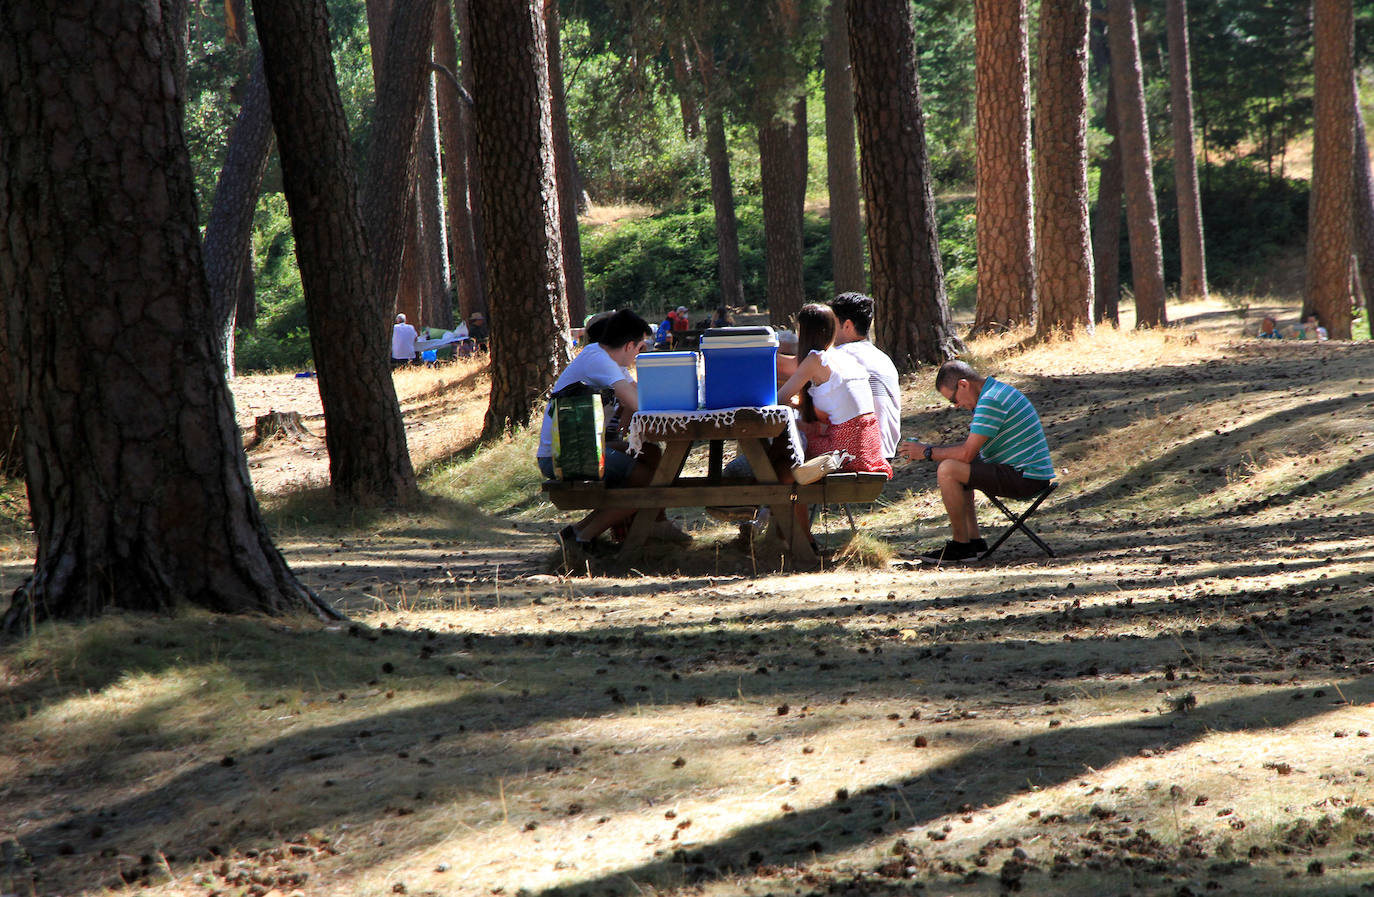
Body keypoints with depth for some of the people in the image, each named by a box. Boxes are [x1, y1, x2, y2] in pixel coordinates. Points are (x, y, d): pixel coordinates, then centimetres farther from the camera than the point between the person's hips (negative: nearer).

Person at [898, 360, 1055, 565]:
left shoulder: (991, 401, -19)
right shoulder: (997, 392, 15)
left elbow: (967, 453, -21)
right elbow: (973, 446, 23)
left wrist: (927, 453, -7)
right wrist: (933, 449, 13)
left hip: (1024, 478, -11)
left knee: (948, 470, -18)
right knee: (957, 467, 24)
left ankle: (962, 546, -9)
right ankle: (974, 540, 16)